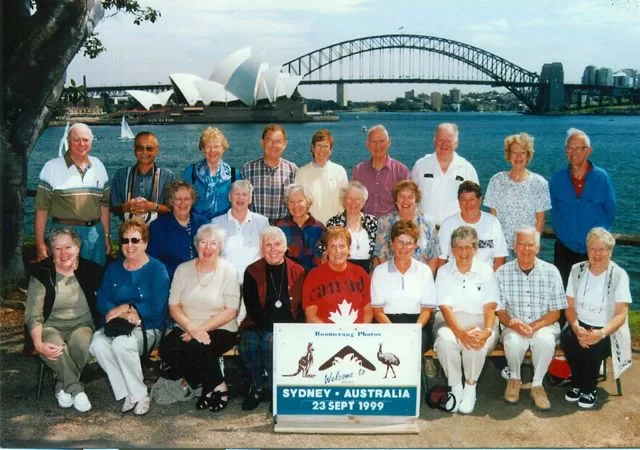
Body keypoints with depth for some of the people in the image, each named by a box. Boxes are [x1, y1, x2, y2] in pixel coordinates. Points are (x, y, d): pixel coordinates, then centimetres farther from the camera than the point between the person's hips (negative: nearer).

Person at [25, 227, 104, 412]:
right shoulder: (42, 274, -4)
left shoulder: (90, 271, 0)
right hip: (52, 326, -1)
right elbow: (33, 315, -7)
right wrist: (38, 344, -22)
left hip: (82, 324, 1)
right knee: (54, 345, -35)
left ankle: (64, 385, -9)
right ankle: (76, 388, -18)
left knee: (81, 343, -34)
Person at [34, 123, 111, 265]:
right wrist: (40, 243, -9)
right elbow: (42, 207, -5)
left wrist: (107, 236, 12)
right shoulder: (52, 167, -4)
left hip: (95, 233, 4)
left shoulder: (98, 166, 9)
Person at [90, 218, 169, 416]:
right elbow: (102, 302, 5)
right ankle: (128, 394, -15)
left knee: (122, 344, -34)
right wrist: (123, 315, -14)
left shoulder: (157, 270, -2)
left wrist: (125, 308, -11)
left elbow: (156, 308, -11)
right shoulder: (113, 269, 14)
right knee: (97, 344, -27)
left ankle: (140, 396, -15)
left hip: (147, 327, -4)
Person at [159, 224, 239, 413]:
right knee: (166, 348, -25)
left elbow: (230, 311, -7)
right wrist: (191, 328, -17)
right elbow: (173, 307, 2)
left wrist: (202, 329, -18)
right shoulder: (183, 269, 7)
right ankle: (209, 385, -6)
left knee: (196, 346, -33)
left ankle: (217, 387, -8)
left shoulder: (228, 271, -1)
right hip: (186, 328, 4)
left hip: (219, 330, -3)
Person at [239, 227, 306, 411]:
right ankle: (257, 387, -8)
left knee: (270, 341, -31)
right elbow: (252, 307, 0)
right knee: (248, 342, -29)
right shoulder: (252, 271, 8)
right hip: (259, 325, 1)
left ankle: (272, 388, -12)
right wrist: (269, 324, -15)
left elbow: (303, 307, 5)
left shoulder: (298, 271, 7)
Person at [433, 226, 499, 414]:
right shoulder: (444, 272, 6)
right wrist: (461, 333, -22)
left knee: (478, 342, -34)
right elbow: (445, 307, -5)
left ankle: (470, 387, -9)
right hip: (450, 323, 0)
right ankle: (455, 387, -13)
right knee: (445, 340, -33)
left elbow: (490, 307, -2)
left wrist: (487, 331, -22)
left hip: (480, 323, 0)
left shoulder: (486, 271, 7)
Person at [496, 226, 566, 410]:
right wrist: (512, 323, -21)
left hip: (544, 325, 0)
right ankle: (514, 378, 0)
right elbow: (500, 311, 1)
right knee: (513, 341, -32)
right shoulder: (503, 272, -1)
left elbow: (555, 313, -2)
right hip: (514, 326, 0)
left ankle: (537, 385, -8)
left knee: (545, 340, -33)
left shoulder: (551, 272, -3)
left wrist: (534, 326, -19)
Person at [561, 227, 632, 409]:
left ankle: (589, 389, -3)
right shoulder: (577, 270, 1)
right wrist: (576, 328, -21)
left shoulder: (619, 275, -7)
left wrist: (602, 333, -31)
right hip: (581, 326, 2)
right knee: (567, 338, -29)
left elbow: (621, 315, -12)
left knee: (594, 346, -32)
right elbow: (570, 307, 0)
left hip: (607, 331, -2)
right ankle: (577, 384, -3)